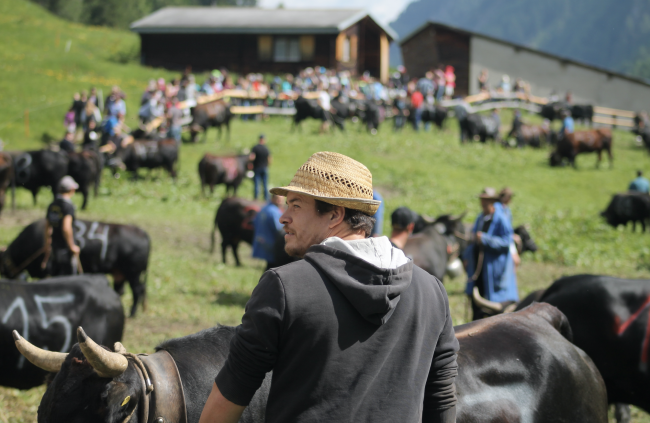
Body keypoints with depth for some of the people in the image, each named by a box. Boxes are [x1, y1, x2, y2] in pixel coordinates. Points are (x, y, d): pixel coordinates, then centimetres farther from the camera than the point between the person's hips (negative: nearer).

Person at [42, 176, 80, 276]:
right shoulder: (68, 205, -15)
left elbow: (47, 227, 16)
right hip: (65, 247, -8)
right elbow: (66, 228, -25)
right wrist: (72, 246, -16)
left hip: (54, 247, 8)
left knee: (56, 276, 14)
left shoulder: (52, 205, 9)